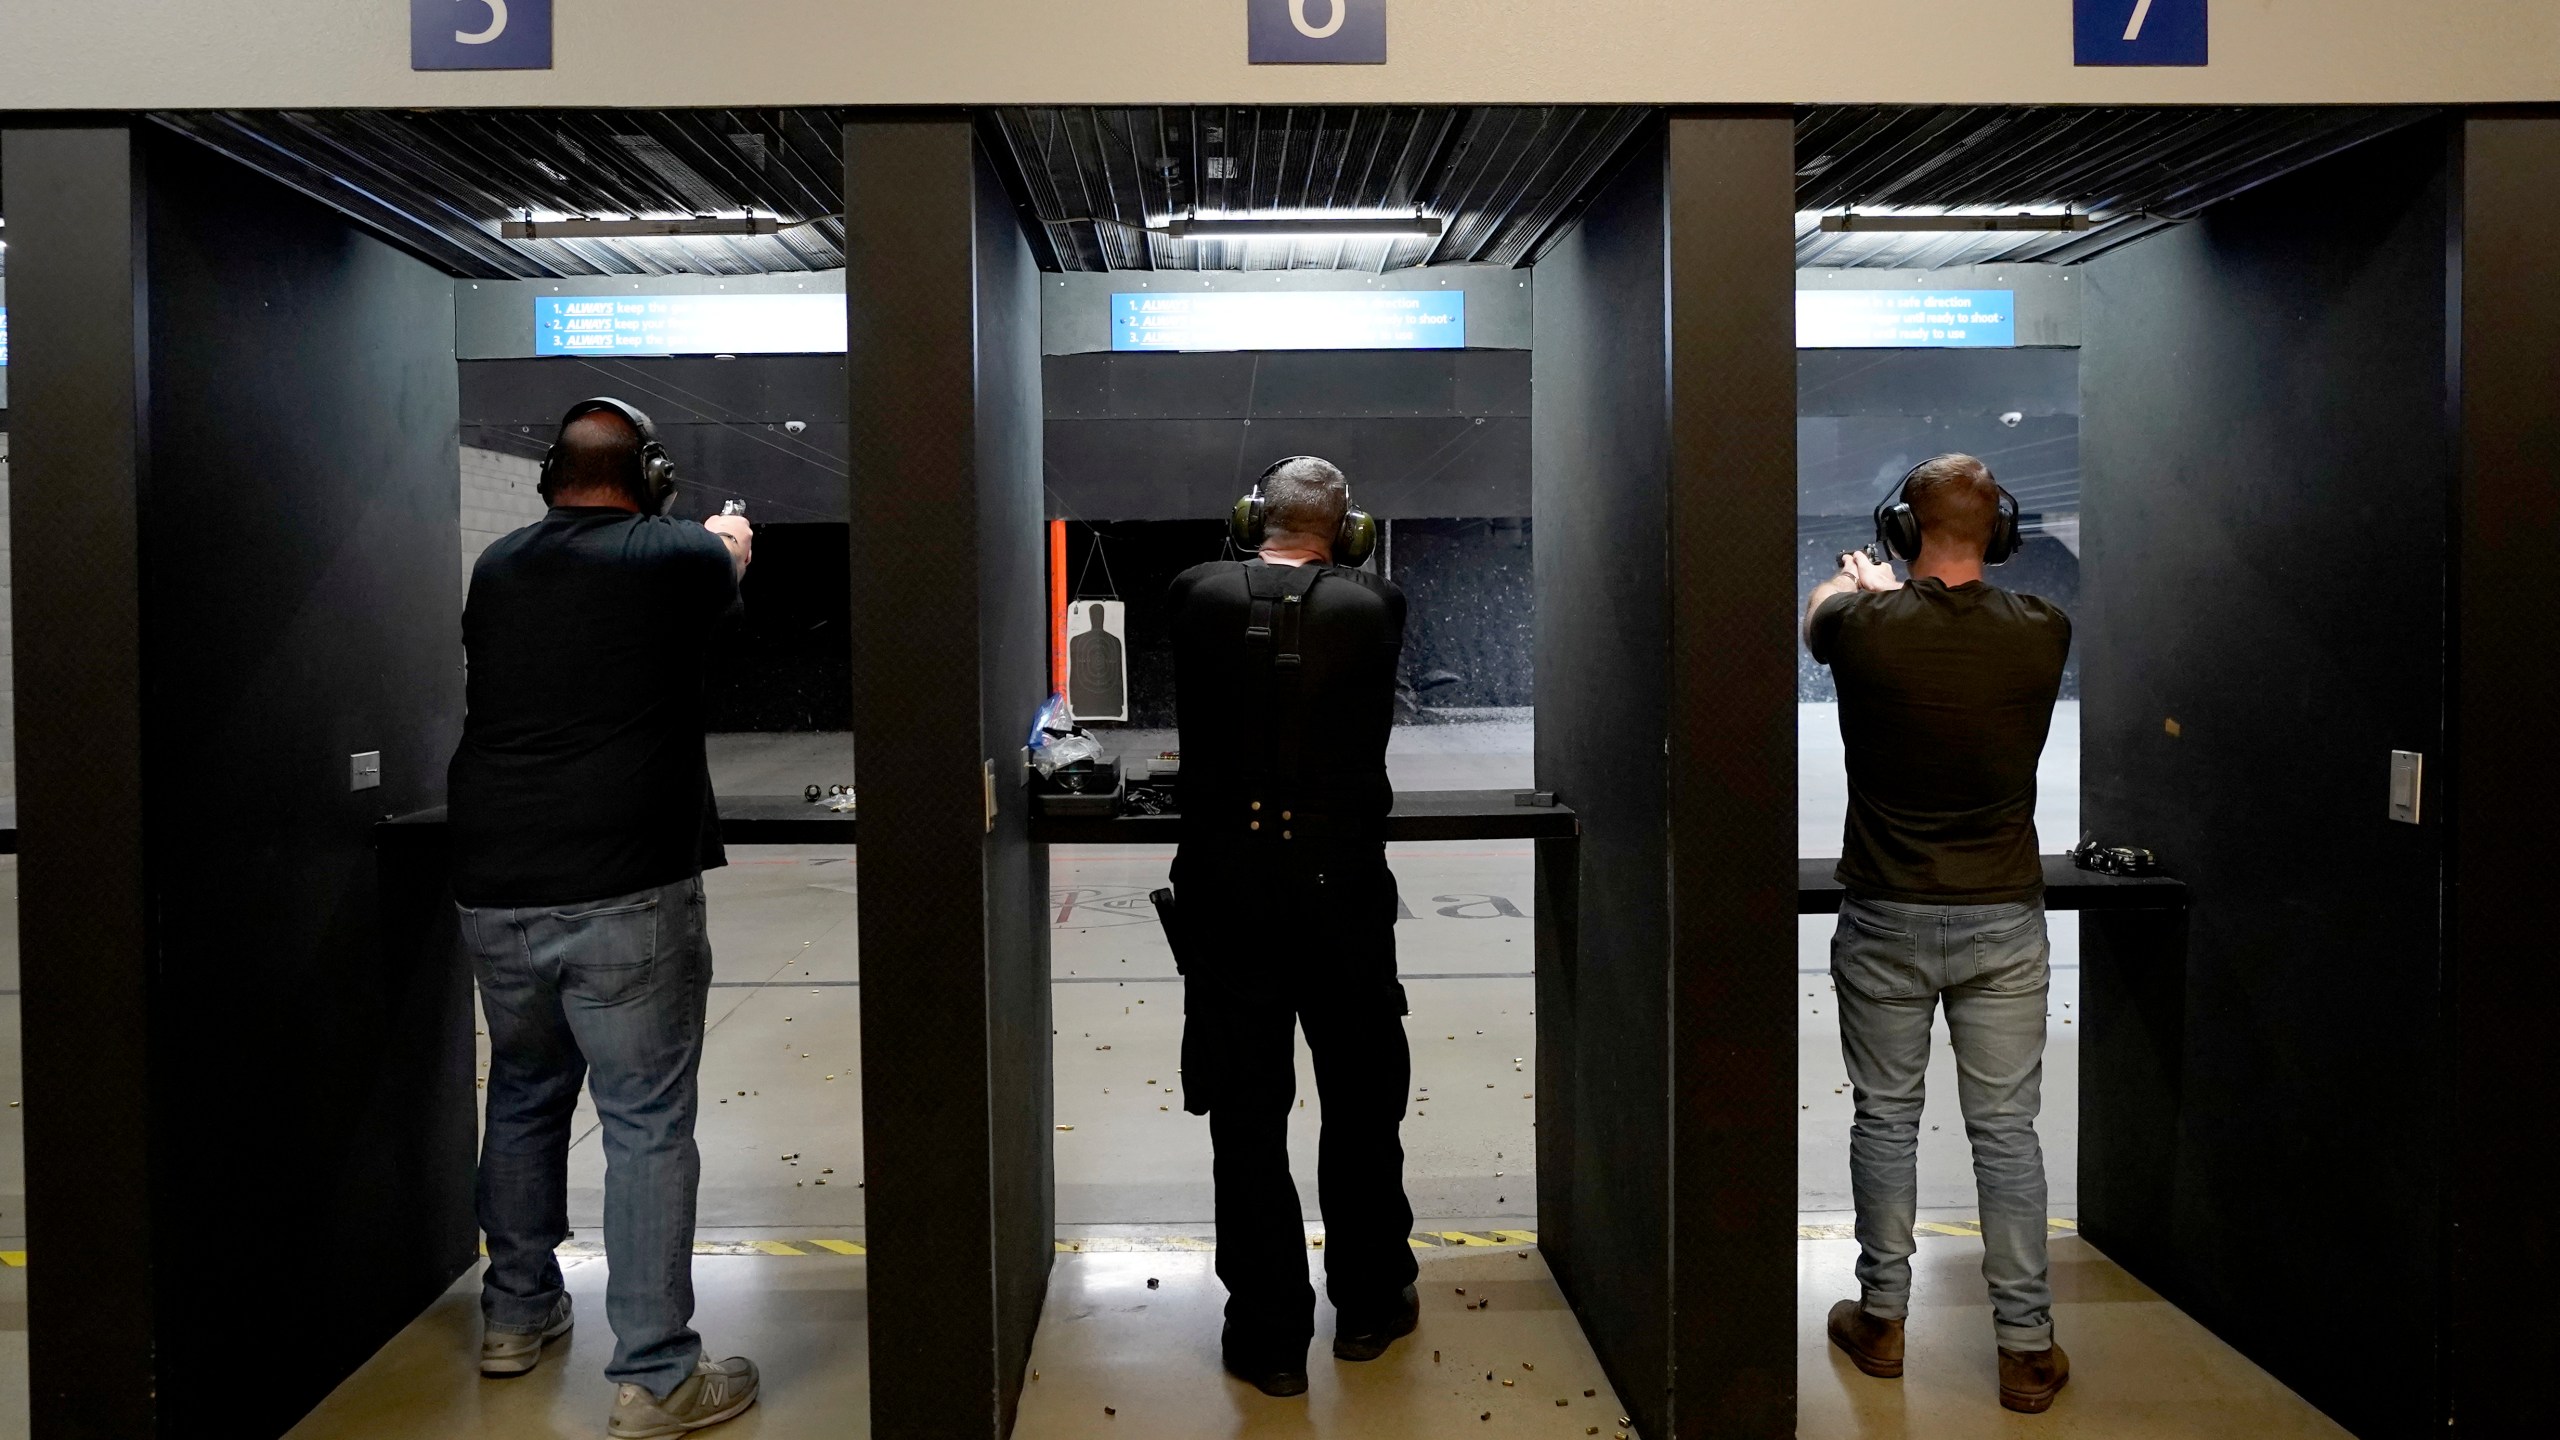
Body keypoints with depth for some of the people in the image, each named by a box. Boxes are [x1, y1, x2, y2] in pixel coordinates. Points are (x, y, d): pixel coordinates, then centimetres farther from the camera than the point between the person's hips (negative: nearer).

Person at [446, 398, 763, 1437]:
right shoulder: (675, 557, -3)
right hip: (626, 892, -5)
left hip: (493, 892, 6)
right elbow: (730, 563, 20)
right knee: (648, 1125, 0)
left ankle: (516, 1313, 36)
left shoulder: (494, 570, 8)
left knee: (523, 1095, 23)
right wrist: (727, 532, 45)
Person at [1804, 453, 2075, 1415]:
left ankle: (1880, 1318, 23)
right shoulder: (2042, 634, -7)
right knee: (2007, 1130, 8)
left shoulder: (1863, 628, -12)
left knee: (1885, 1119, 11)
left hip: (1886, 921, -1)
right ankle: (2026, 1346, 15)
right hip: (2005, 922, 1)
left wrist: (1861, 580, 35)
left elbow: (1819, 610, 14)